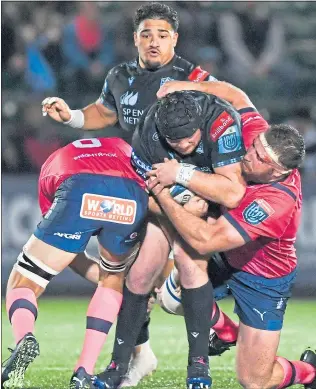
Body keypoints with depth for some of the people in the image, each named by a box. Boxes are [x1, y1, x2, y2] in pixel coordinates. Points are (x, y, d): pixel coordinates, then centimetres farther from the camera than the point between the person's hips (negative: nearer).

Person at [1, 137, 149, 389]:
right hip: (132, 196, 1)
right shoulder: (124, 149, 44)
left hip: (79, 192, -1)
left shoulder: (51, 167, 42)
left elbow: (66, 249, 39)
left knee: (22, 284, 14)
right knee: (113, 278, 30)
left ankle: (24, 339, -21)